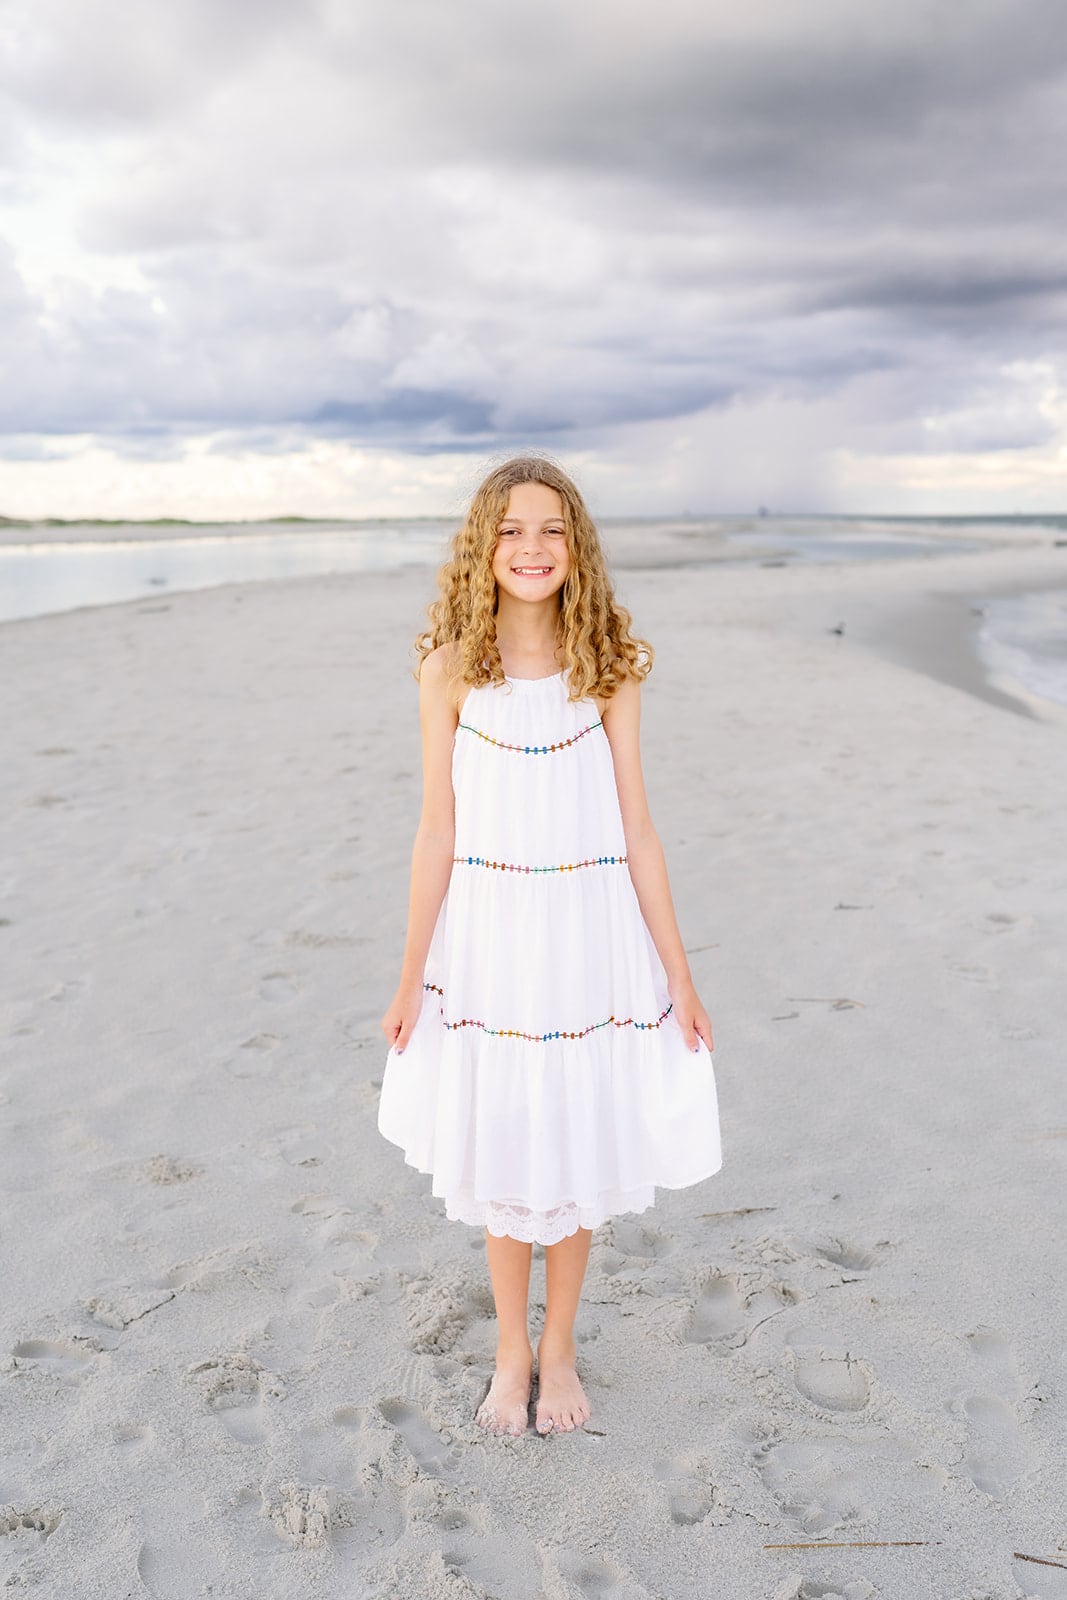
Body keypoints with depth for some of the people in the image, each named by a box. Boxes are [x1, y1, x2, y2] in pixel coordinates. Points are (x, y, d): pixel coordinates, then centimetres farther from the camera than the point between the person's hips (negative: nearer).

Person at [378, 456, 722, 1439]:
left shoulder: (608, 666, -2)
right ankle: (512, 1351, 35)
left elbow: (635, 827, 0)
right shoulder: (452, 668, -4)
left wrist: (677, 974, 0)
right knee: (497, 1153, 12)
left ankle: (559, 1349, 35)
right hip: (487, 934, 0)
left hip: (589, 931, 1)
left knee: (579, 1145, 12)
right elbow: (438, 830, -1)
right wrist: (412, 976, 1)